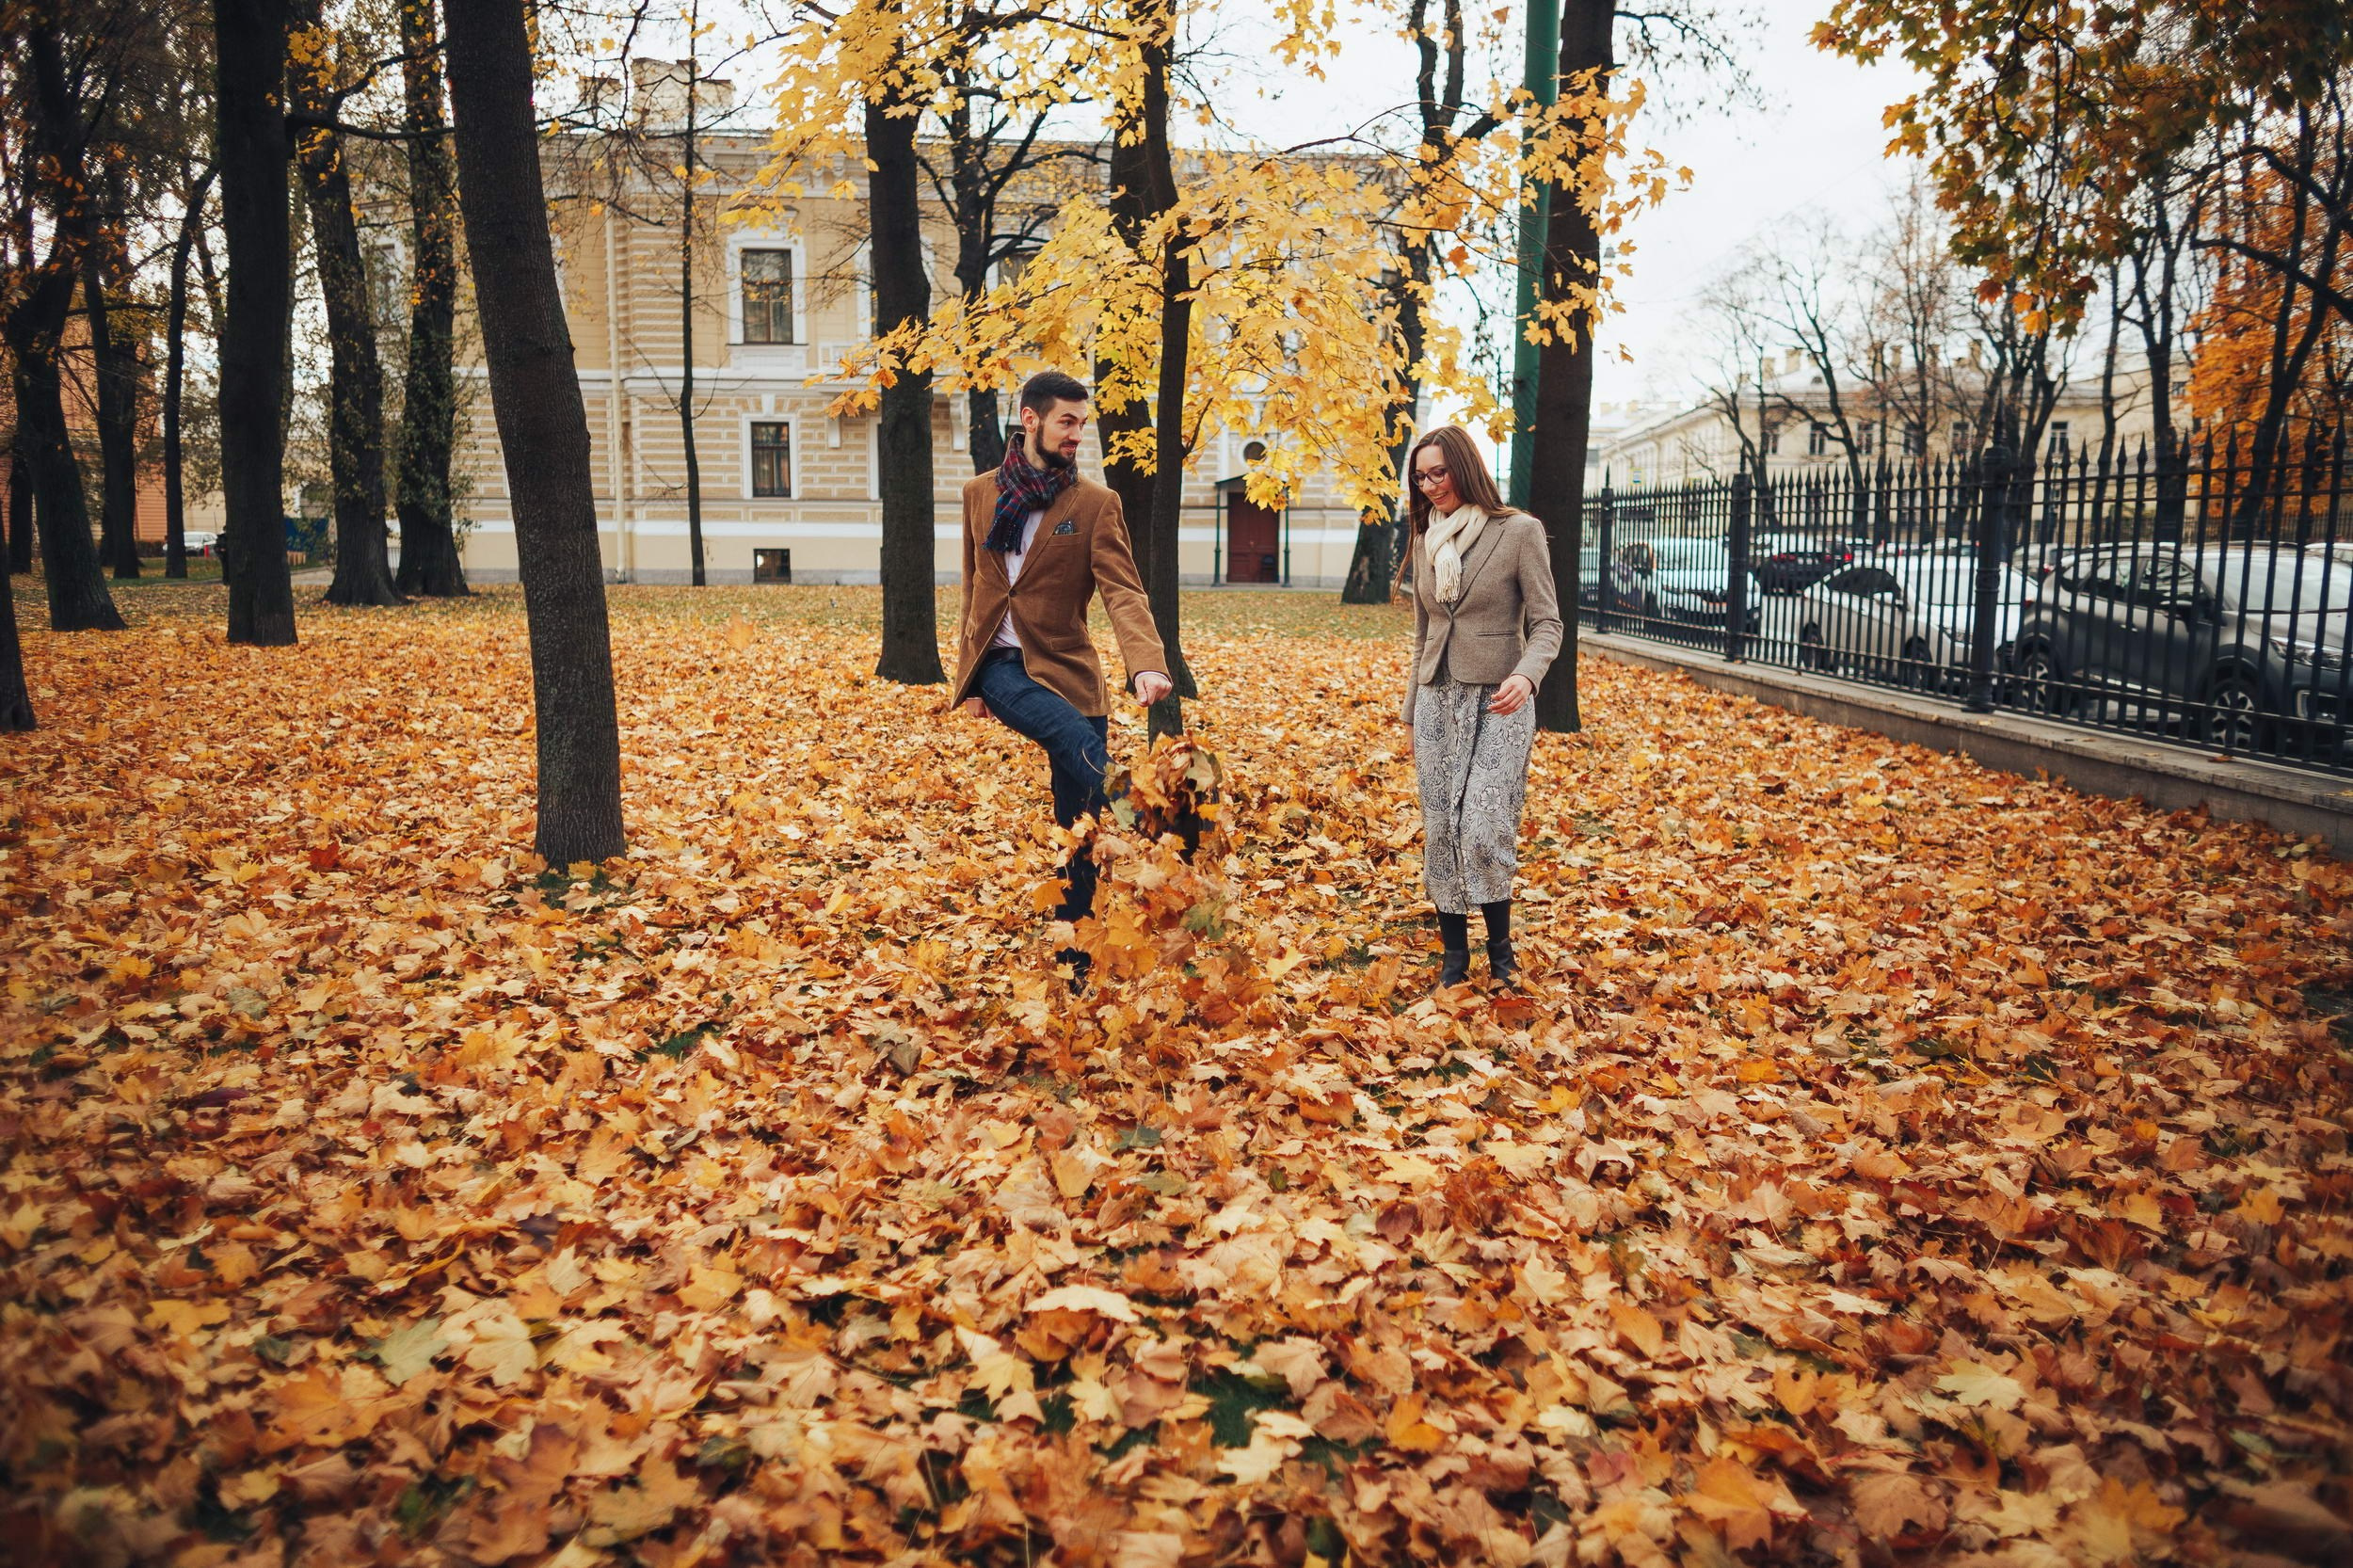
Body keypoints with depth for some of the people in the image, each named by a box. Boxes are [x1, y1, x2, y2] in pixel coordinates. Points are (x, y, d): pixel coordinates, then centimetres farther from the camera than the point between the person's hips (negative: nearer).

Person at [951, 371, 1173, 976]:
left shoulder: (1096, 504, -1)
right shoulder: (980, 493, 8)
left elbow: (1123, 591, -13)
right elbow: (974, 590, 15)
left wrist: (1146, 664, -31)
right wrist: (968, 679, 12)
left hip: (1065, 668, 0)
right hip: (998, 668, 0)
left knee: (1080, 827, 3)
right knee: (1080, 742, -31)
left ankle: (1074, 957, 16)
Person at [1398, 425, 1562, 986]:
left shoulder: (1519, 532, -5)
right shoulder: (1425, 540, 12)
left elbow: (1547, 622, -6)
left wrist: (1525, 675, -26)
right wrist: (1411, 714, 19)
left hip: (1497, 703, -5)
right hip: (1437, 701, 5)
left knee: (1484, 830, -14)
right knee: (1439, 831, 5)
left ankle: (1500, 949, 6)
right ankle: (1454, 952, 16)